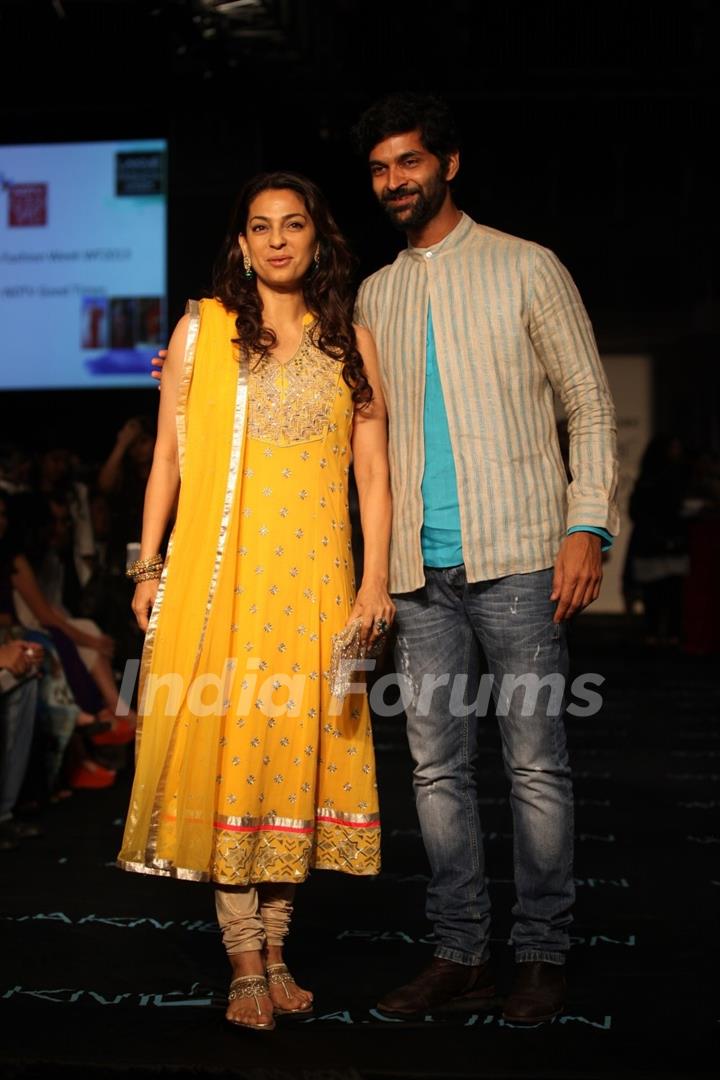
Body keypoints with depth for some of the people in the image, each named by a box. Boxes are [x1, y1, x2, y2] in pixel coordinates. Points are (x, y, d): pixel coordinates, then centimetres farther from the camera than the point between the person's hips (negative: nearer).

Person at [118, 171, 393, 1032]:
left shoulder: (350, 341, 10)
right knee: (224, 743, -3)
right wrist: (149, 566, 1)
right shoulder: (202, 329, 7)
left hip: (312, 575, 2)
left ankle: (275, 947, 15)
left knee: (298, 748, 3)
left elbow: (372, 472, 8)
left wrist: (375, 579, 0)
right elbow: (167, 455, 7)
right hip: (219, 572, -1)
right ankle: (245, 964, 4)